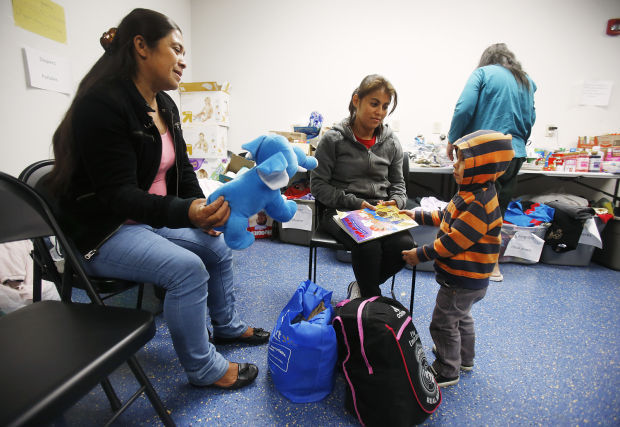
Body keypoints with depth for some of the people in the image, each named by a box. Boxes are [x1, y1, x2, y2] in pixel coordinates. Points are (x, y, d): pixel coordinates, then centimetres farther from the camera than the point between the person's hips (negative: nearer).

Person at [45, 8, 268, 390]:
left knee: (218, 247, 6)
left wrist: (204, 210, -7)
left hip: (152, 219, 9)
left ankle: (227, 325, 28)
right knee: (187, 268, -27)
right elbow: (119, 194, -26)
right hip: (103, 230, -8)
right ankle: (203, 369, -2)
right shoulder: (101, 104, -21)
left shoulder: (166, 106, 6)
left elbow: (181, 169, 9)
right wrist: (186, 213, -41)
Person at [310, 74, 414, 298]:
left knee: (404, 244, -26)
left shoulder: (391, 142, 9)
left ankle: (360, 286, 4)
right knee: (368, 245, -34)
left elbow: (398, 184, 18)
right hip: (341, 212, -4)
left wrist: (395, 202, -6)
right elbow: (318, 185, -4)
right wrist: (354, 203, -14)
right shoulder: (334, 139, -3)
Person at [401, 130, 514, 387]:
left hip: (463, 280, -11)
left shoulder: (478, 204, -30)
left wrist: (421, 255, -21)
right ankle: (464, 358, 51)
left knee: (444, 323, 6)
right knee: (461, 316, 28)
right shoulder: (474, 193, 2)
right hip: (466, 278, 11)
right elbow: (450, 217, 15)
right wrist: (419, 216, 14)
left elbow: (455, 241, -29)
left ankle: (447, 371, 27)